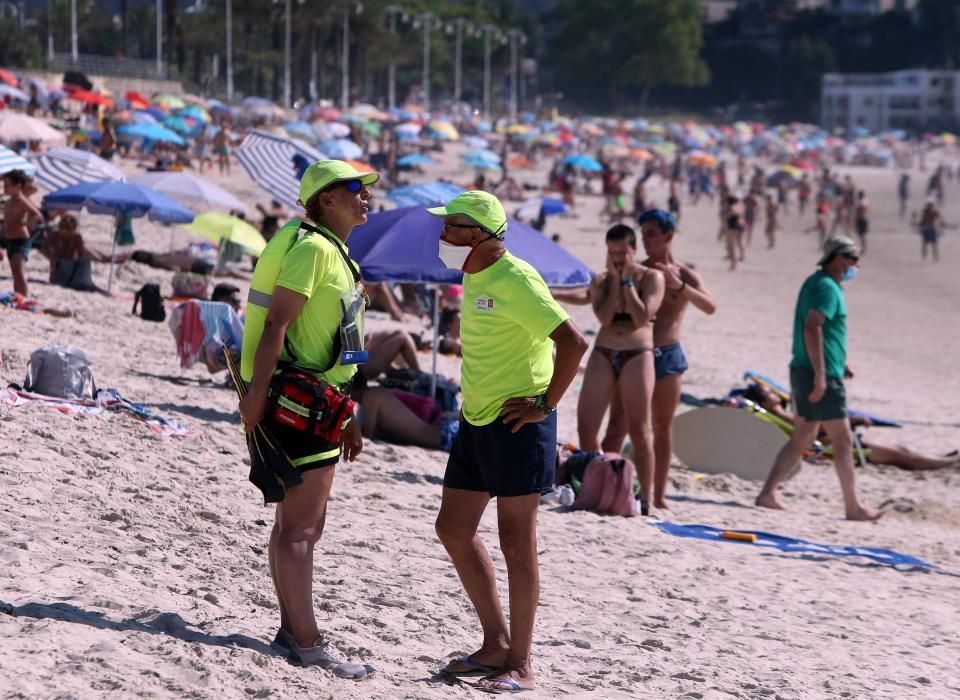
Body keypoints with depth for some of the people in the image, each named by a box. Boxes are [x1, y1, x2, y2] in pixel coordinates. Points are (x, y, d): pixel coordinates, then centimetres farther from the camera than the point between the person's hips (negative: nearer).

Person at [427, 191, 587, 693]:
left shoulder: (514, 281, -17)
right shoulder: (473, 277, 12)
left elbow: (573, 342, -24)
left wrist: (545, 405, -19)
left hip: (516, 424, -10)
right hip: (476, 422, 10)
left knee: (516, 541, -3)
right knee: (453, 529, 11)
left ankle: (520, 663, 5)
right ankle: (496, 644, 22)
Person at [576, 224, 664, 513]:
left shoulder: (652, 277, 1)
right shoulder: (600, 280, 9)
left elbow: (642, 317, -12)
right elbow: (604, 316, -7)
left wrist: (628, 282, -8)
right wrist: (615, 280, -5)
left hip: (638, 355, -3)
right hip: (603, 354, 3)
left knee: (639, 429, -5)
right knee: (586, 426, -1)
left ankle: (645, 497, -1)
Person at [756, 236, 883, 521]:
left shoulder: (816, 283, 18)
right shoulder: (826, 287, -14)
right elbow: (812, 329, -24)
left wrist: (837, 363, 25)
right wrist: (821, 373, -27)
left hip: (805, 372, 10)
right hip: (821, 375, -10)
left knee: (802, 439, 13)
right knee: (843, 439, -3)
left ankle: (768, 493, 9)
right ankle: (853, 506, 1)